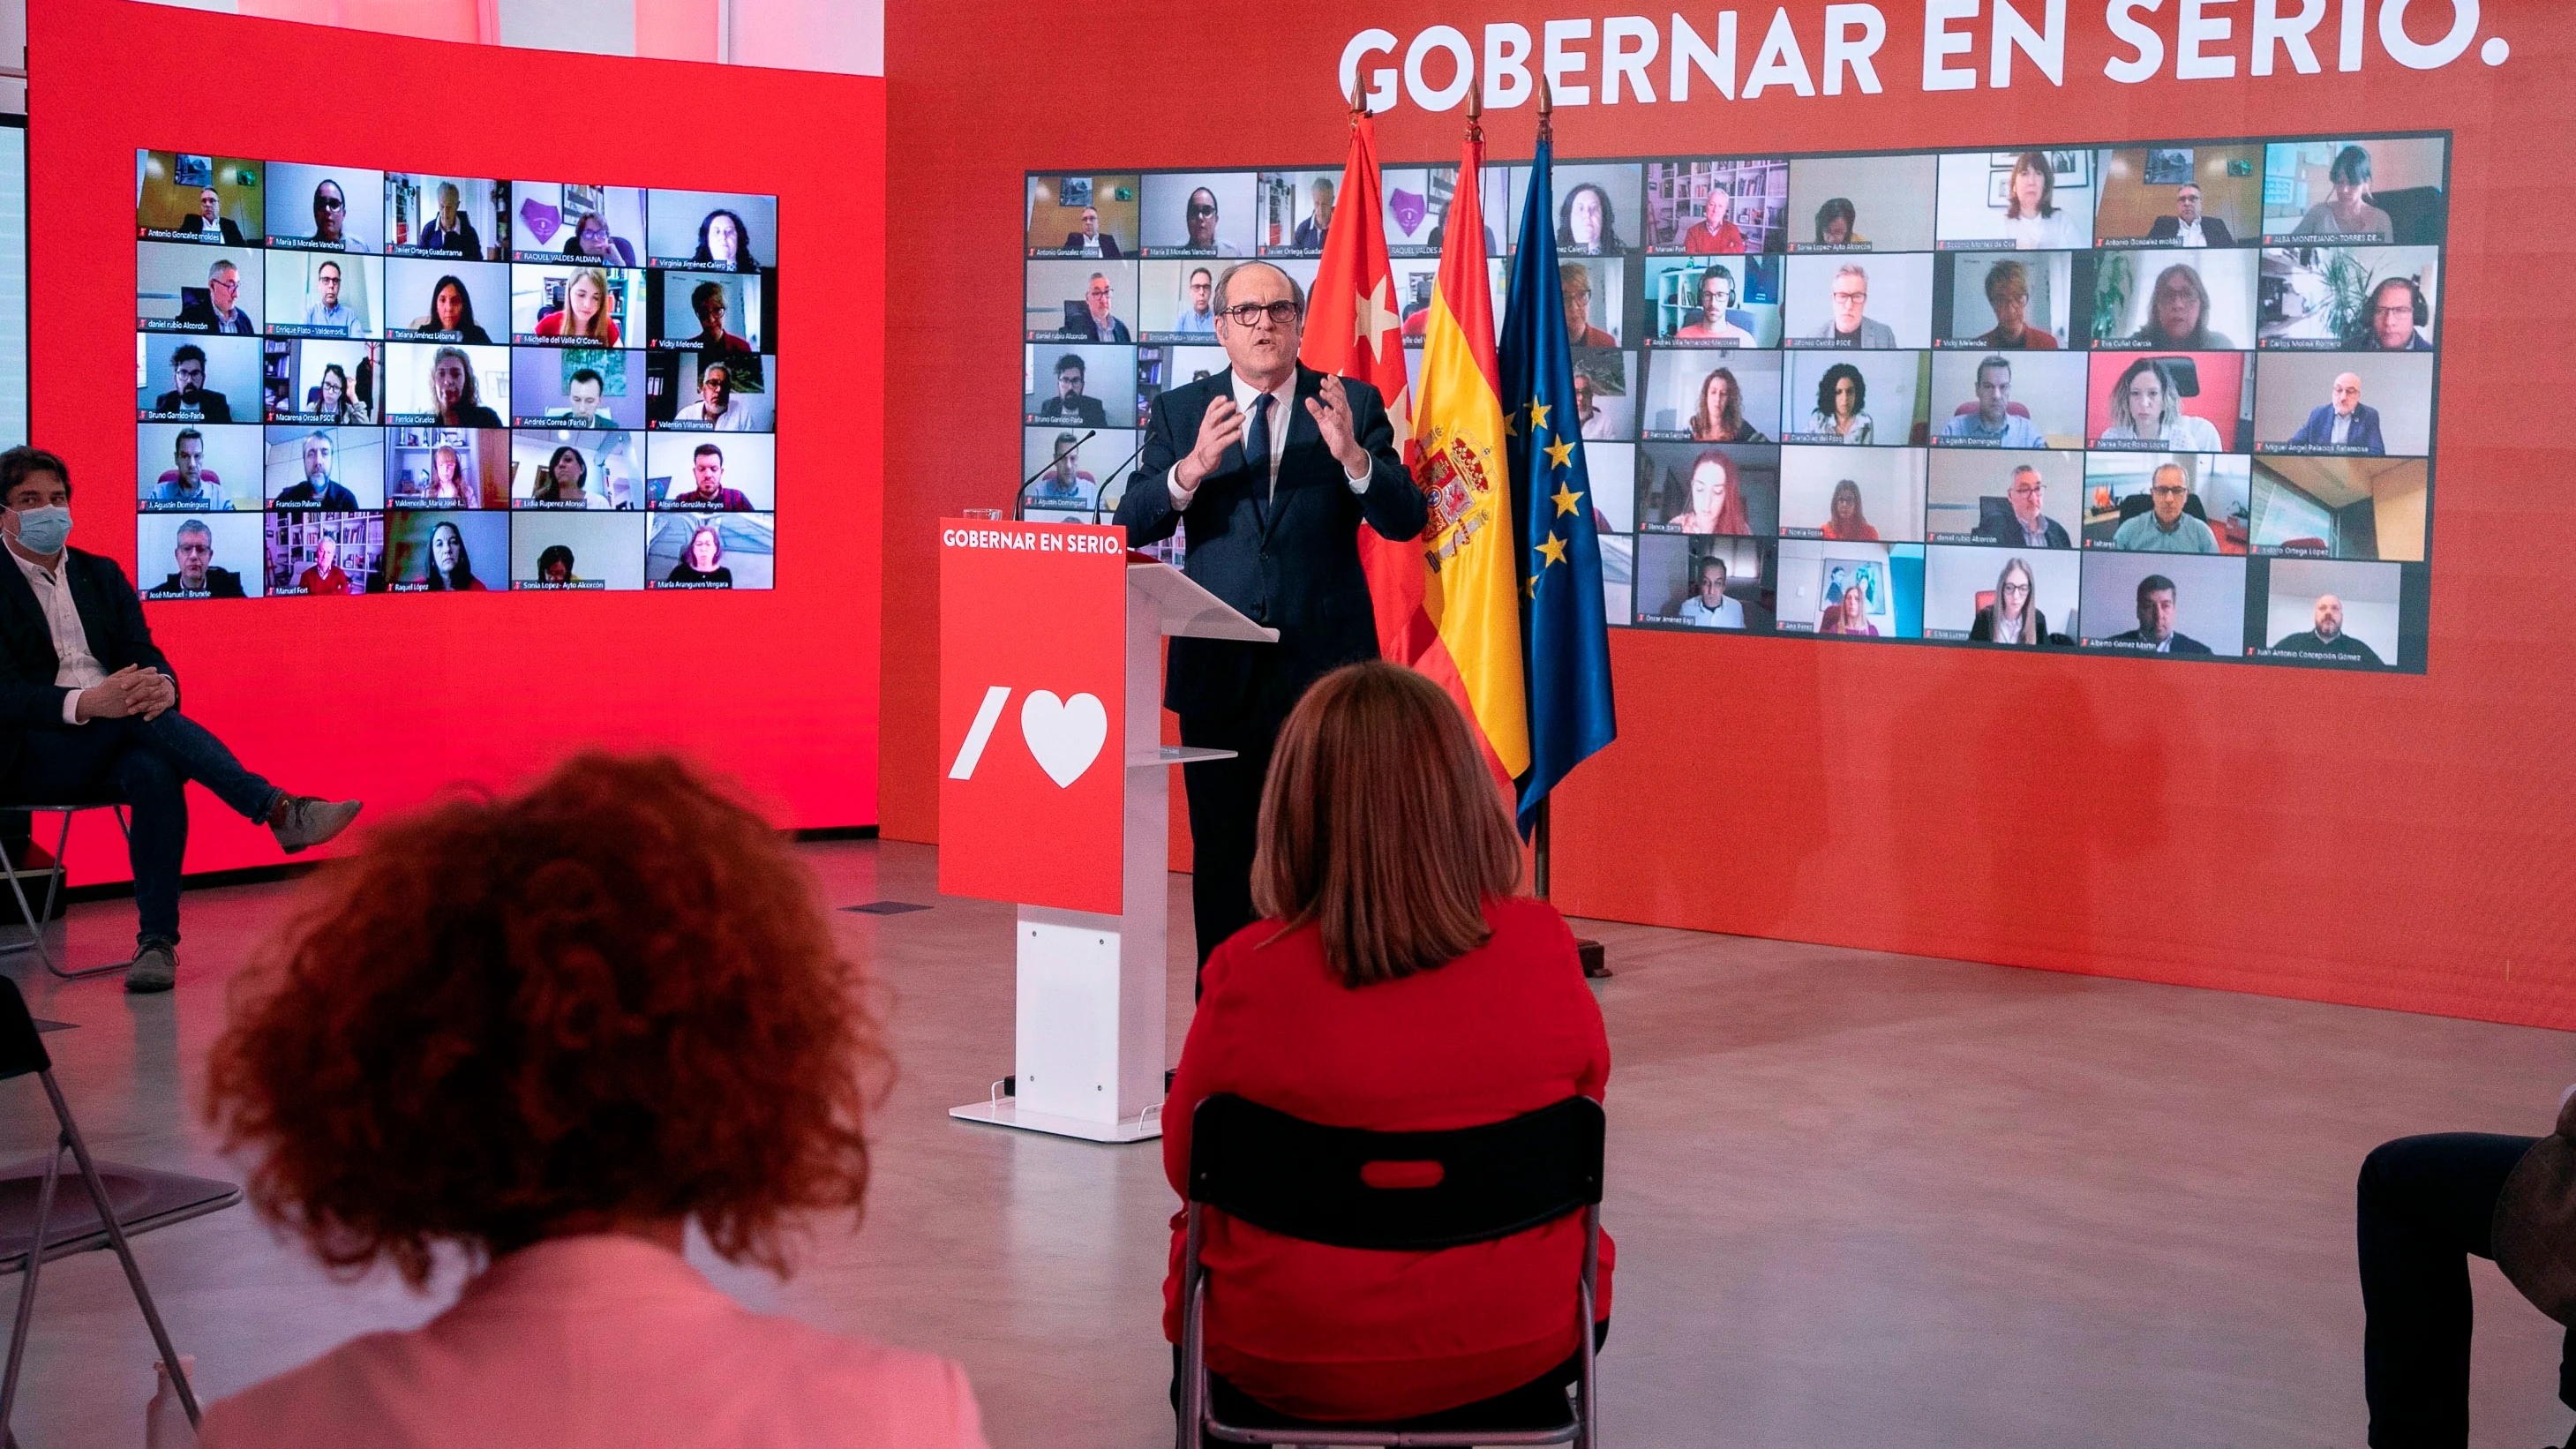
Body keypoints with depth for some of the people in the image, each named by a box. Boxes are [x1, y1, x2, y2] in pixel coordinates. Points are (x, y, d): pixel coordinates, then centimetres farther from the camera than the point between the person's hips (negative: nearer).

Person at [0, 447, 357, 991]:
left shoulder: (101, 575, 19)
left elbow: (146, 657, 9)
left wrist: (162, 686, -18)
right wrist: (86, 704, -29)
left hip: (110, 743, 4)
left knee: (156, 772, -33)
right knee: (142, 717, -33)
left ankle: (157, 939, -34)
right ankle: (280, 809, -38)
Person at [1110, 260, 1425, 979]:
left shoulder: (1353, 405, 3)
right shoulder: (1179, 411, 6)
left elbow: (1406, 520, -5)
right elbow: (1132, 526, -4)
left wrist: (1352, 456, -24)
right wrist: (1190, 469, -23)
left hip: (1322, 668, -1)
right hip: (1220, 670, 1)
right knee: (1222, 855, 7)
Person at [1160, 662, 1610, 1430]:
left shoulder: (1250, 975, -20)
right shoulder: (1541, 949, -15)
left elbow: (1186, 1163, -5)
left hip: (1287, 1364, -1)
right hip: (1517, 1348, 1)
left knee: (1196, 1227, 31)